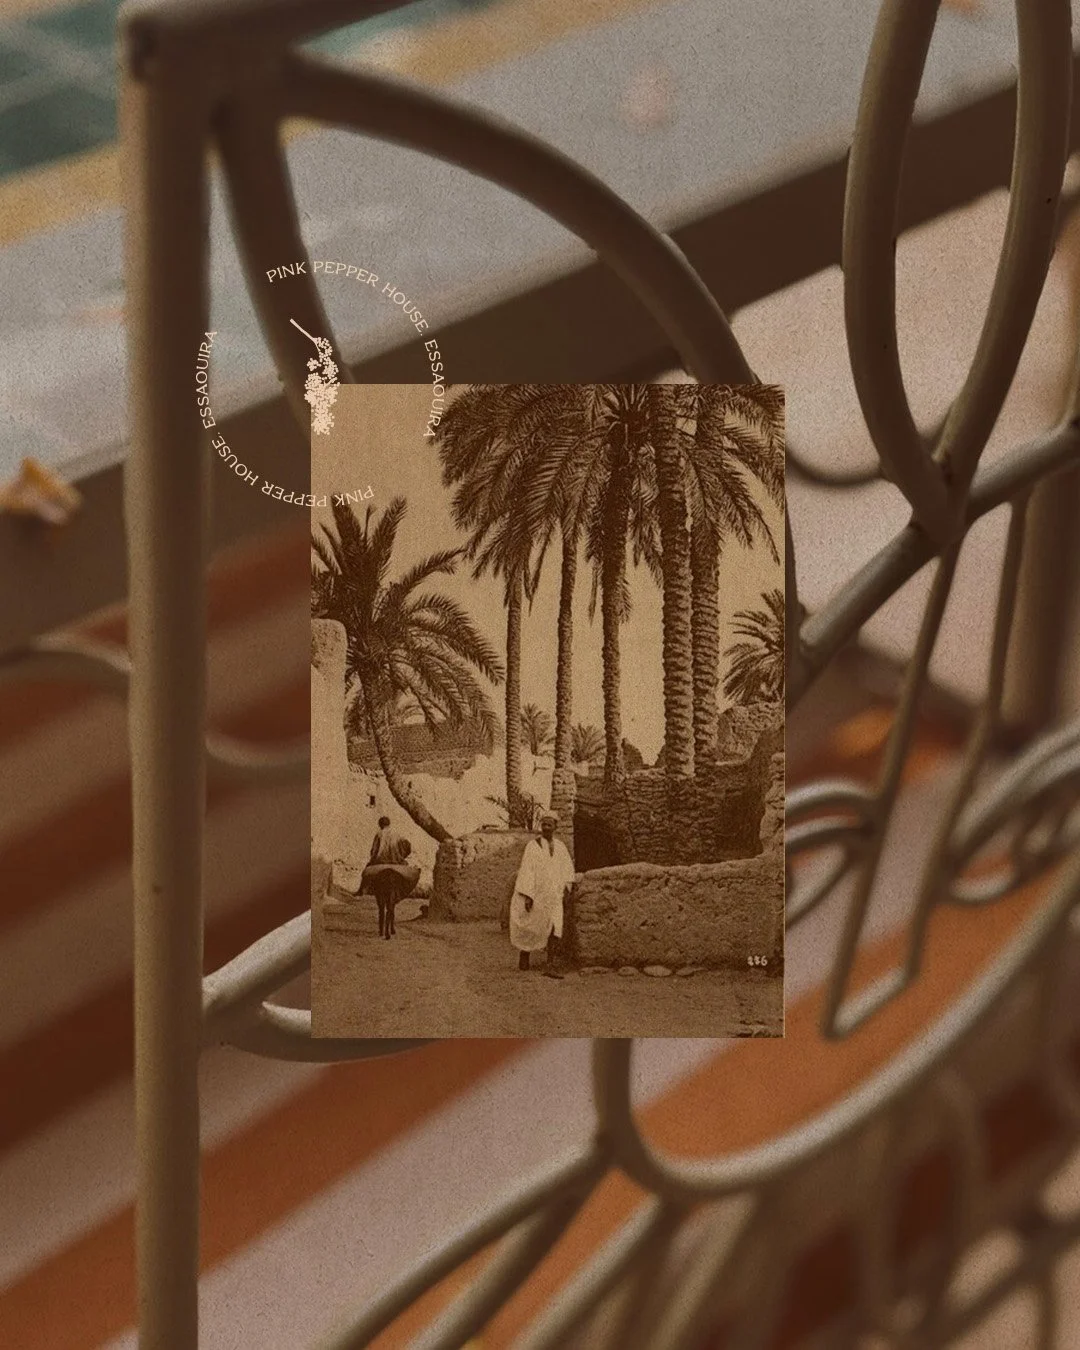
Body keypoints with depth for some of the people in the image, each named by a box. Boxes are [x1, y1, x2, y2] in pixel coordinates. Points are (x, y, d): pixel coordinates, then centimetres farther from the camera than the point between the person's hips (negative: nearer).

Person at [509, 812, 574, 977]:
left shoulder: (560, 847, 7)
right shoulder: (532, 846, -7)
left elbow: (567, 869, 19)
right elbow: (526, 871, -12)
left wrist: (566, 886, 3)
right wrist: (527, 895, -20)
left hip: (553, 896, 3)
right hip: (535, 894, -3)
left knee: (555, 929, -14)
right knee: (530, 930, 9)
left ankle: (550, 966, -18)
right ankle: (524, 958, 33)